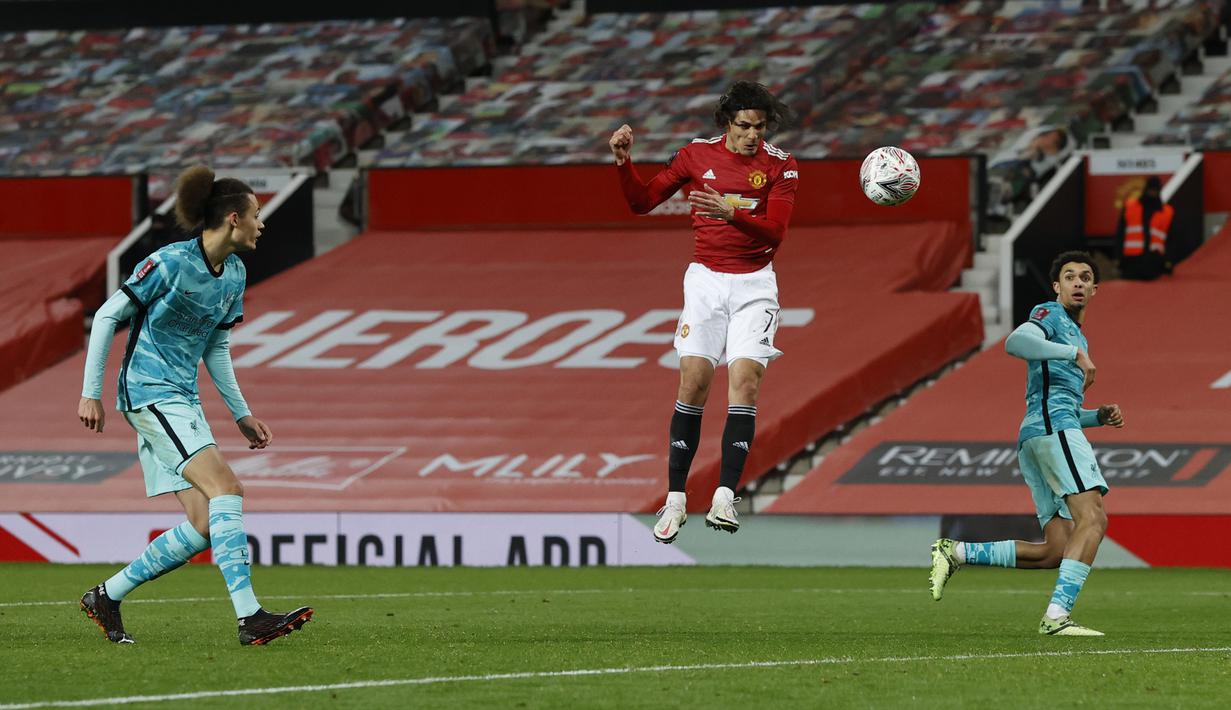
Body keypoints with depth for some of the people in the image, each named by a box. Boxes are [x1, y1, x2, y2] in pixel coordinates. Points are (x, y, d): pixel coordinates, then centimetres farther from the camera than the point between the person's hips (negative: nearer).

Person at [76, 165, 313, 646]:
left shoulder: (234, 274, 10)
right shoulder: (171, 263, -14)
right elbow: (107, 317, -9)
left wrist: (241, 414, 19)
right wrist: (91, 392, -10)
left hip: (182, 399, 9)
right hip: (148, 391, -9)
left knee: (203, 527, 0)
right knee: (226, 490, -21)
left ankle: (106, 596, 13)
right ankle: (249, 617, -25)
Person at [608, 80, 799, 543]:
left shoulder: (779, 165, -3)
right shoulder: (697, 154, 2)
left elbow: (774, 232, -13)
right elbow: (642, 202, 8)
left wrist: (731, 213, -28)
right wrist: (624, 161, -8)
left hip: (754, 284, -1)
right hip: (706, 280, 1)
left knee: (746, 379, -15)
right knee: (694, 380, -9)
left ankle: (725, 497, -17)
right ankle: (675, 499, -3)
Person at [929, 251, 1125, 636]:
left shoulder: (1076, 336, 32)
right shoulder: (1050, 315, 4)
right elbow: (1016, 341, -19)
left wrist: (1100, 416, 19)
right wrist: (1076, 353, -22)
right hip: (1052, 427, -10)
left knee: (1056, 552, 1)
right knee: (1093, 518, -24)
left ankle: (956, 552, 4)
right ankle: (1057, 615, -34)